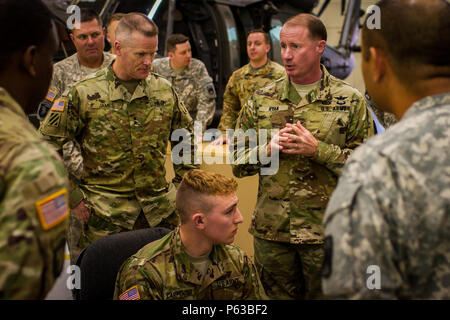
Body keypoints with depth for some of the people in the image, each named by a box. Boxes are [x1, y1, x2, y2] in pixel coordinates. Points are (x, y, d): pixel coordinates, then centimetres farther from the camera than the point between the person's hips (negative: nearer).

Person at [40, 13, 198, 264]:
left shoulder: (164, 90, 4)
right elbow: (48, 144, -4)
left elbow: (185, 135, 17)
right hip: (106, 216, -3)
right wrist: (73, 197, -4)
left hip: (161, 212, 3)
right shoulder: (85, 94, -8)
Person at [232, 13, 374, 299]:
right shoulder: (261, 99, 4)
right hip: (270, 231, 2)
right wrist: (268, 149, -12)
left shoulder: (350, 101, -3)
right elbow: (238, 162, 8)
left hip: (326, 232, -2)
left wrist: (319, 150, -18)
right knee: (277, 294, 17)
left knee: (323, 294, 14)